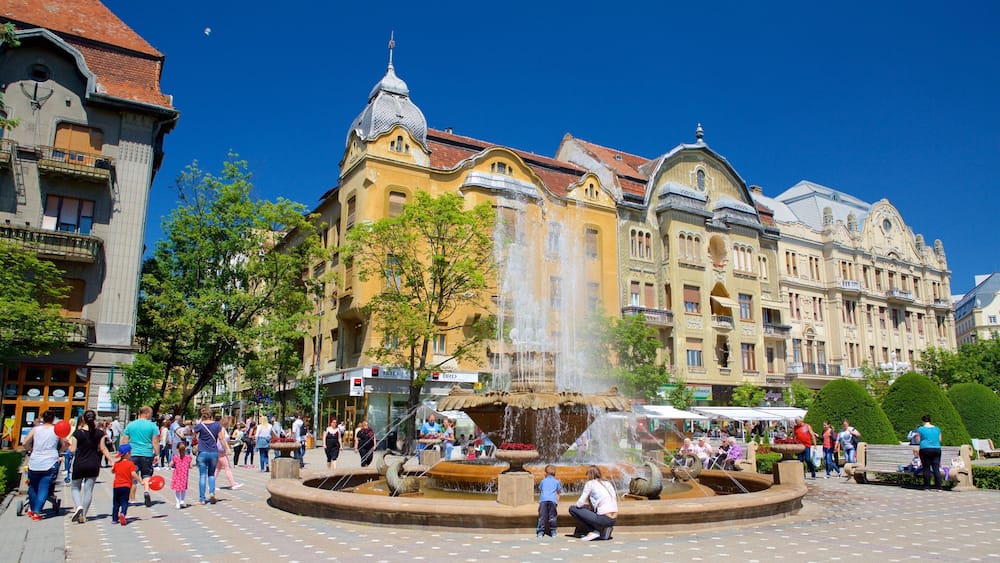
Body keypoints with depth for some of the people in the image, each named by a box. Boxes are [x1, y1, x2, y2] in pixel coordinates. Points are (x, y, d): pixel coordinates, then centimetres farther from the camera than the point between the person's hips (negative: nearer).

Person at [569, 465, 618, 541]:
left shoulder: (590, 483, -2)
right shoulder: (608, 482, 16)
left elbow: (579, 504, -6)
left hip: (604, 519, -7)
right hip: (614, 520, 7)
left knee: (572, 509, 4)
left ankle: (595, 531, 0)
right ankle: (603, 531, 13)